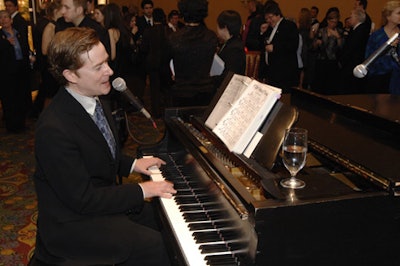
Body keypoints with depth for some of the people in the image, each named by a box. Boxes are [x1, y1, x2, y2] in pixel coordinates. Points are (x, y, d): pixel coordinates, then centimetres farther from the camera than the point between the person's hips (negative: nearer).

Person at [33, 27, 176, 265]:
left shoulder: (95, 100, -2)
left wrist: (132, 164, 2)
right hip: (72, 226, -9)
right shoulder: (54, 129, -30)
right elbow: (83, 199, -25)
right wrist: (141, 190, -20)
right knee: (153, 244, -19)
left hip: (99, 199, 9)